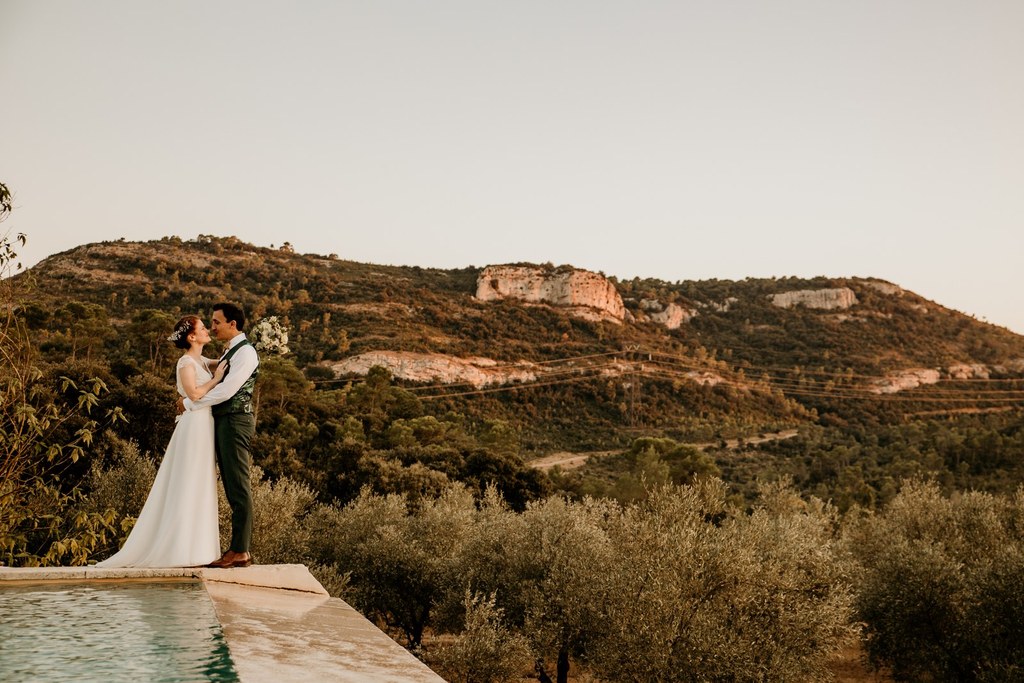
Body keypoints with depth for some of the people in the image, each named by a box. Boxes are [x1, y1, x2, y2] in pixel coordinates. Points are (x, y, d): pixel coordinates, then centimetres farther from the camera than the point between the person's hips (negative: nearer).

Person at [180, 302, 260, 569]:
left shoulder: (245, 352, -11)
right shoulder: (230, 352, 21)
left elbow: (226, 390, -19)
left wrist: (190, 403, -10)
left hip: (236, 421, -10)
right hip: (223, 421, 10)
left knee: (238, 487, -8)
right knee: (232, 488, 10)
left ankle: (240, 551, -5)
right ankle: (238, 549, 14)